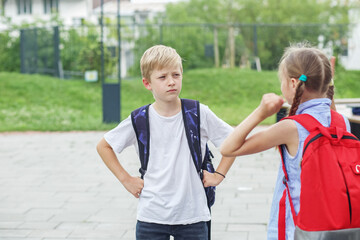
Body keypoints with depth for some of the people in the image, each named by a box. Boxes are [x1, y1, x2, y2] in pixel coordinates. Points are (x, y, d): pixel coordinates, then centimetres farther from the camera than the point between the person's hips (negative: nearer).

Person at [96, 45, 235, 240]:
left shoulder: (199, 114, -4)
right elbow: (103, 146, 11)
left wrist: (218, 175, 1)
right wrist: (126, 179, 3)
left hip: (192, 215, 0)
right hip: (151, 217, 0)